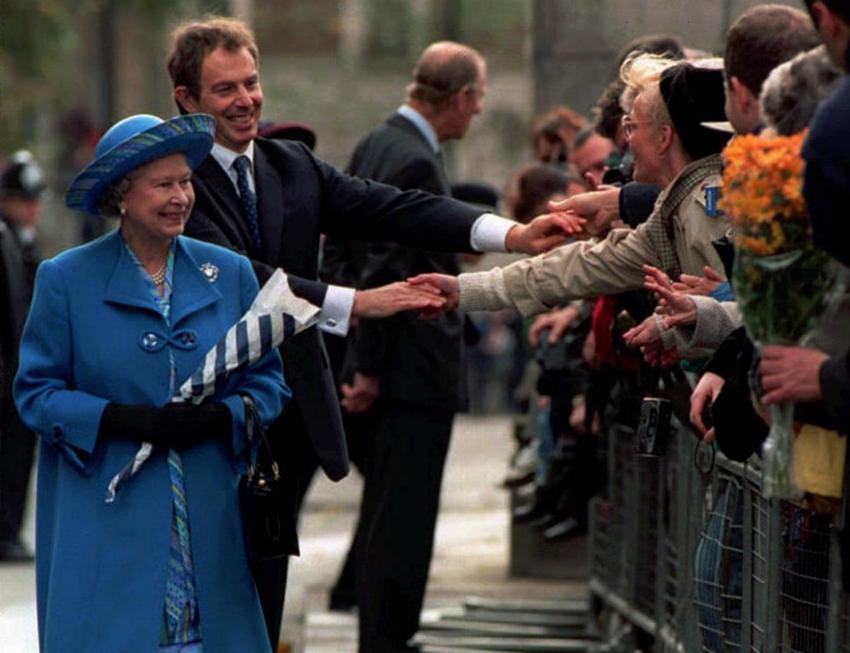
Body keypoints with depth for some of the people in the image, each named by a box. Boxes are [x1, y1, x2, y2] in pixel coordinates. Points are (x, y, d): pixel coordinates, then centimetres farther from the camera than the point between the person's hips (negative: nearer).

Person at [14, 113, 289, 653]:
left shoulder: (230, 274, 9)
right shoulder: (66, 279, 1)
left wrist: (218, 416, -11)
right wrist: (124, 420, -15)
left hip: (210, 521, 3)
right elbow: (36, 392, 1)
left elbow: (268, 381, 11)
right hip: (105, 521, -2)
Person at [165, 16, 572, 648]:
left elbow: (391, 210, -2)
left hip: (288, 421, 6)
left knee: (266, 596, 11)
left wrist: (511, 234, -17)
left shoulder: (294, 166, 9)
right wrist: (354, 303, -31)